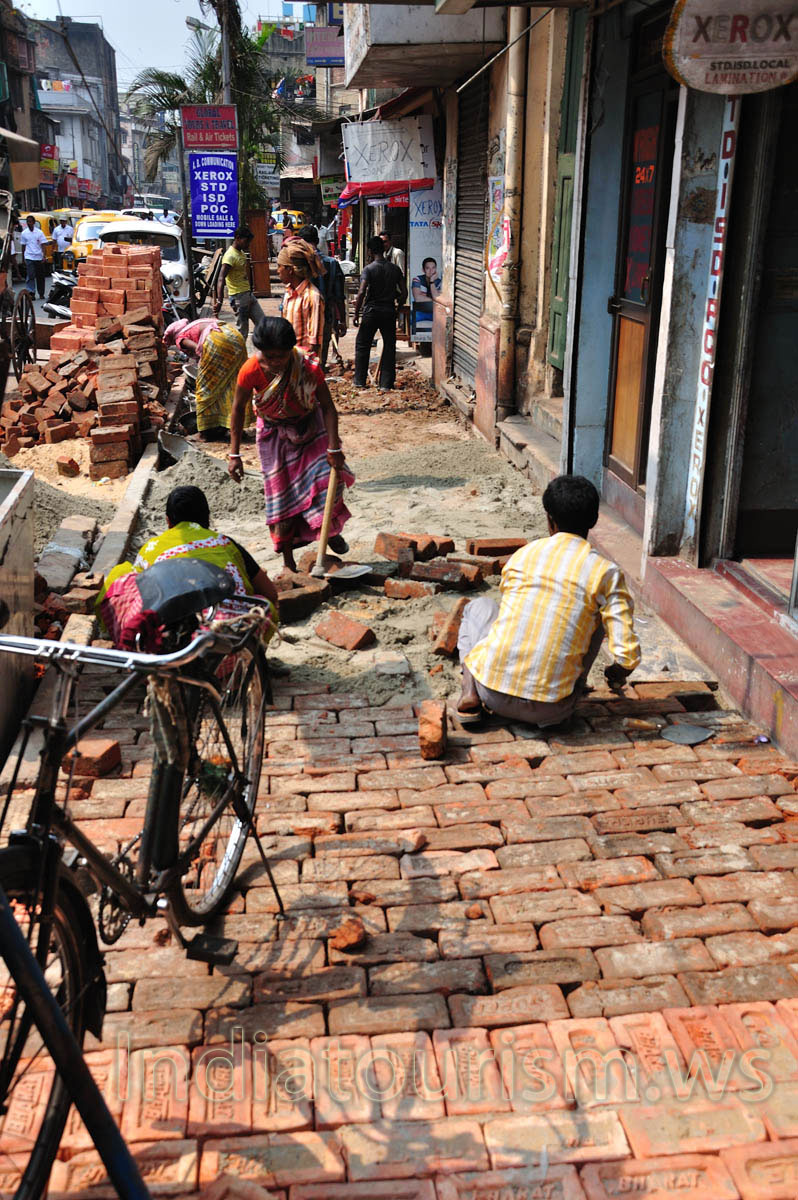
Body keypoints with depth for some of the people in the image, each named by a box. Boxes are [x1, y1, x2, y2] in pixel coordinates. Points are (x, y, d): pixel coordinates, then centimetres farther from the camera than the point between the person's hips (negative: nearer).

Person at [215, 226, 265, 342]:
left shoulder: (242, 252, 12)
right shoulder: (230, 256, -17)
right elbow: (221, 279, -26)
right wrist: (219, 301, -35)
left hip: (248, 294, 9)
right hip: (238, 297, -9)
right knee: (242, 331, -5)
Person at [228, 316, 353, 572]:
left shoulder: (308, 367, -27)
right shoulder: (251, 371, -26)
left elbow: (328, 407, -18)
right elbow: (239, 408, -12)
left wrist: (334, 448, -22)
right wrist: (234, 454, -12)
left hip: (310, 426, 0)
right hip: (275, 433, 0)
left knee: (326, 474, -13)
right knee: (281, 492, 1)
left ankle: (330, 531, 19)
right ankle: (288, 562, 11)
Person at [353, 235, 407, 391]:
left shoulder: (369, 269, -9)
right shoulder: (395, 269, 3)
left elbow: (361, 293, -17)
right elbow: (404, 292, 3)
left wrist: (356, 314, -10)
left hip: (371, 311, -3)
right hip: (389, 311, 3)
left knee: (362, 345, 10)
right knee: (389, 347, 9)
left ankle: (360, 381, 12)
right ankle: (386, 383, 8)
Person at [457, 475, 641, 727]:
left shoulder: (521, 555, 7)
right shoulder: (605, 572, -2)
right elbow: (628, 656, -8)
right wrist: (616, 674, 18)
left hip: (493, 693, 1)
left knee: (479, 607, 30)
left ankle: (470, 691, 8)